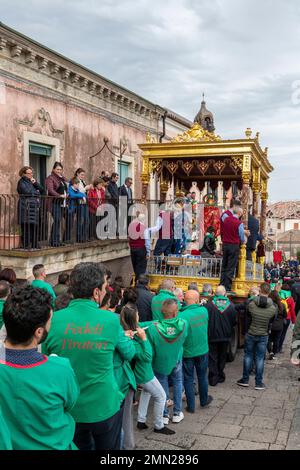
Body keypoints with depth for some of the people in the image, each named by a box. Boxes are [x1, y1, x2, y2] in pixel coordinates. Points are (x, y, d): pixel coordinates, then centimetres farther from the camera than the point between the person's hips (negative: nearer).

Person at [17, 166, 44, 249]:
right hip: (26, 207, -7)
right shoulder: (22, 182, 0)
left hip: (35, 208, 7)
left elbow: (42, 190, 14)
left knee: (35, 227, 5)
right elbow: (27, 192, -15)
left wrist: (35, 183, 0)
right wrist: (36, 192, 0)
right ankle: (26, 245, -4)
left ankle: (34, 245, 12)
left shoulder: (33, 181, 23)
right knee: (27, 227, -9)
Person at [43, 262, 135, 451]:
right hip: (105, 408, -2)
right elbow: (129, 353, -1)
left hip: (68, 408, 2)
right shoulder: (110, 320, -18)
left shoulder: (54, 320, -15)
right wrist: (127, 338, 20)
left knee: (81, 446, 26)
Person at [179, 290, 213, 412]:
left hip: (187, 352, -3)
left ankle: (191, 406, 20)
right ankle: (204, 400, 40)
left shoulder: (181, 316, -24)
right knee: (202, 377, 22)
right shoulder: (204, 311, -12)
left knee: (188, 379, 12)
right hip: (202, 350, 3)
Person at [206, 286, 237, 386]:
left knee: (213, 358, 7)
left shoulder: (209, 305, -16)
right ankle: (220, 376, 26)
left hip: (212, 336, -2)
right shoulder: (231, 306, -7)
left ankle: (213, 378, 6)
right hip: (225, 336, 3)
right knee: (222, 357, 18)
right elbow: (234, 322, 2)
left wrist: (207, 332, 7)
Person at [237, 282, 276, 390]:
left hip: (250, 334, 0)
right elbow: (272, 319, 2)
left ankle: (245, 380, 22)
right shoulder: (273, 308, -13)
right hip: (263, 336, 0)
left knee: (248, 356, 14)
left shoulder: (251, 304, -16)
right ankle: (259, 383, 14)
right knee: (260, 359, 8)